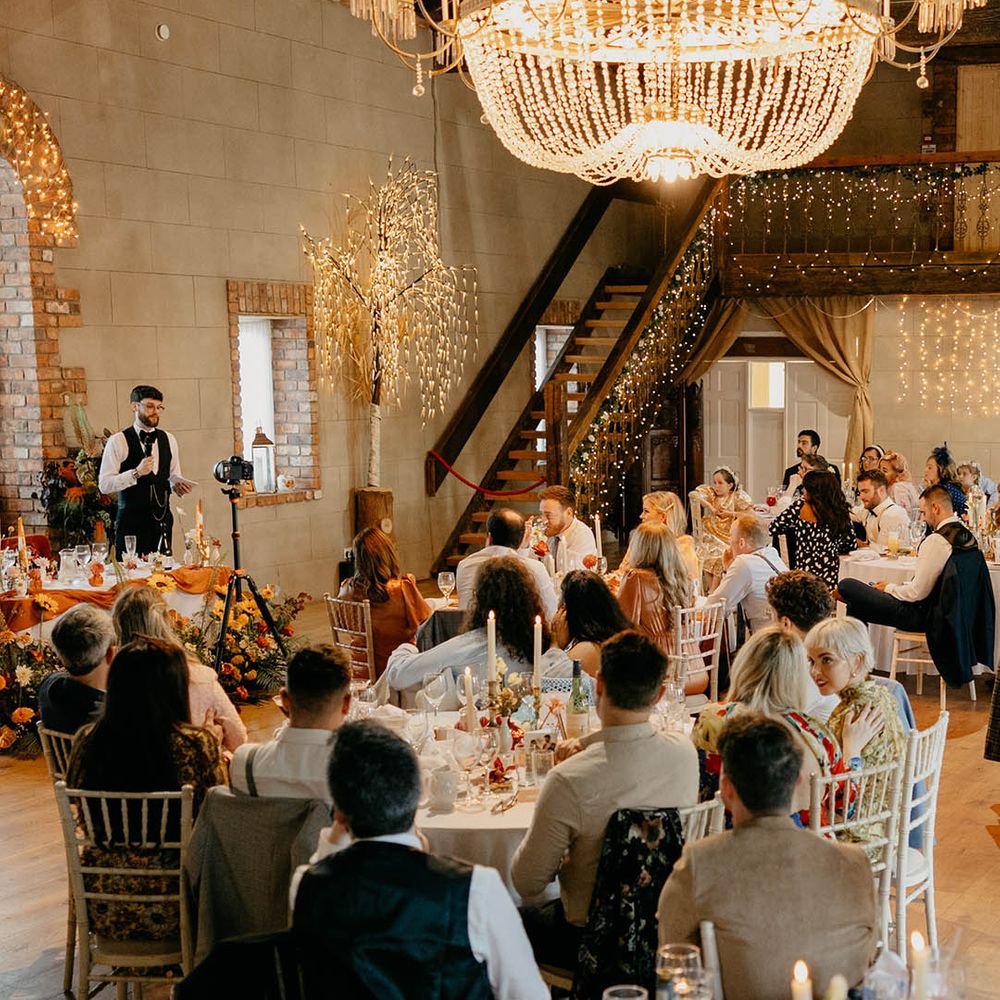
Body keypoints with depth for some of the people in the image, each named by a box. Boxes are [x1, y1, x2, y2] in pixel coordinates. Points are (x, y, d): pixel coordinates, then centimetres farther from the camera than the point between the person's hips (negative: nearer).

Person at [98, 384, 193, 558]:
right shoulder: (118, 442, -4)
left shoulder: (168, 440, 11)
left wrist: (177, 483, -1)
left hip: (163, 520, 4)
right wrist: (136, 473, -20)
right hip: (132, 522, -4)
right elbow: (104, 485, -10)